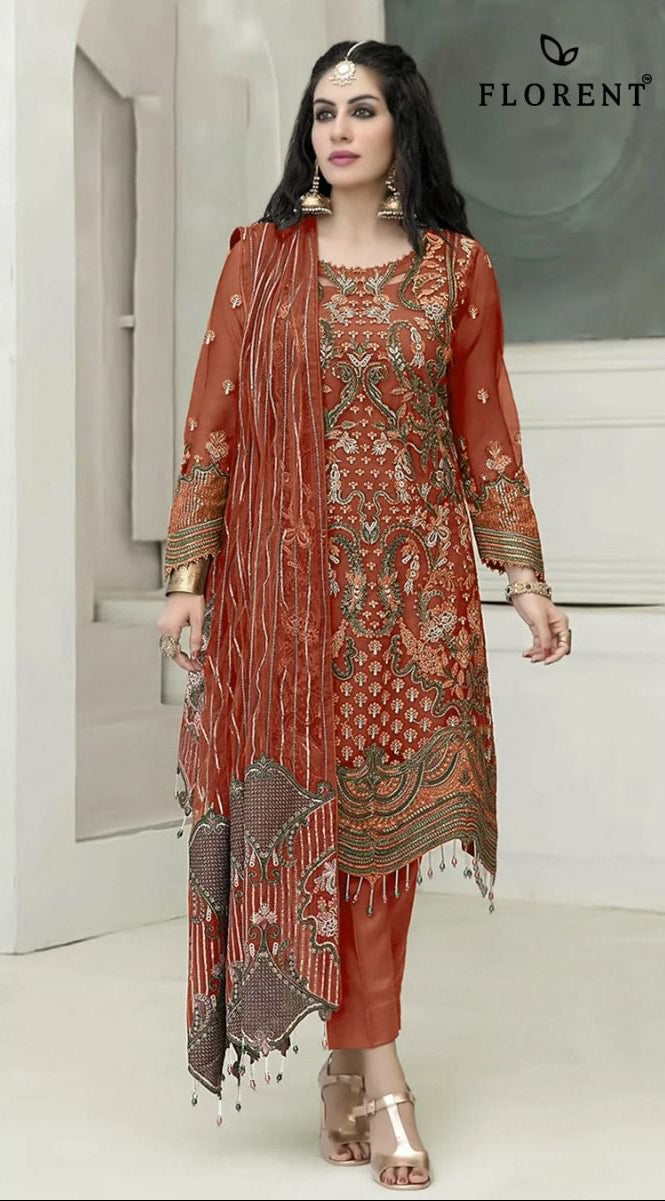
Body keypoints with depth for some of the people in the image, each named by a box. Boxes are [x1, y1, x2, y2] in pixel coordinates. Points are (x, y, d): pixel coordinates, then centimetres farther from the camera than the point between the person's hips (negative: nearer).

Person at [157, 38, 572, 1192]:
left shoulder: (457, 267, 7)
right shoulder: (262, 253, 6)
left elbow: (487, 438, 7)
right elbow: (213, 423, 2)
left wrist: (527, 578, 2)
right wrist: (187, 575, -4)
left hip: (411, 576, 1)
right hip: (284, 571, 0)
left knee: (384, 808, 0)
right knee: (306, 805, -1)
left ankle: (347, 1058, 15)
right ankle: (376, 1072, 10)